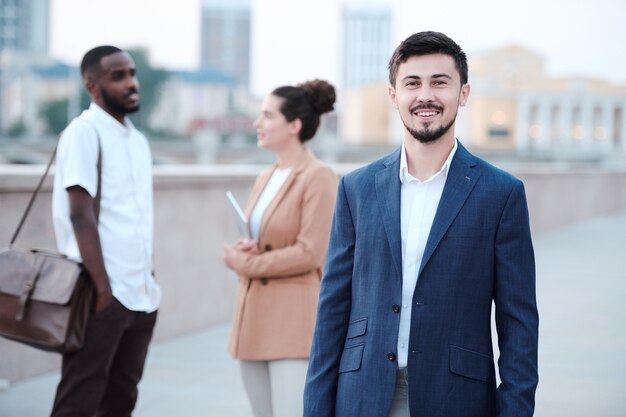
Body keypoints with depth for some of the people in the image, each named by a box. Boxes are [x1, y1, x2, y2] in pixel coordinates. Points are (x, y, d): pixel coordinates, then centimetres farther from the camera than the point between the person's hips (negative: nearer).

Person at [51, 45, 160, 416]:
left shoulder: (137, 140, 15)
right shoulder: (84, 132, -8)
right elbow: (82, 216, -15)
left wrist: (149, 283, 12)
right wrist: (102, 289, -19)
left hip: (141, 296, 8)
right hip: (104, 294, -8)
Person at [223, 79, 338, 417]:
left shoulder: (318, 178, -10)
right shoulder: (264, 178, 15)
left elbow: (310, 253, -17)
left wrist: (246, 264, -10)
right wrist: (242, 251, -2)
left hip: (294, 320, -8)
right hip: (255, 318, 8)